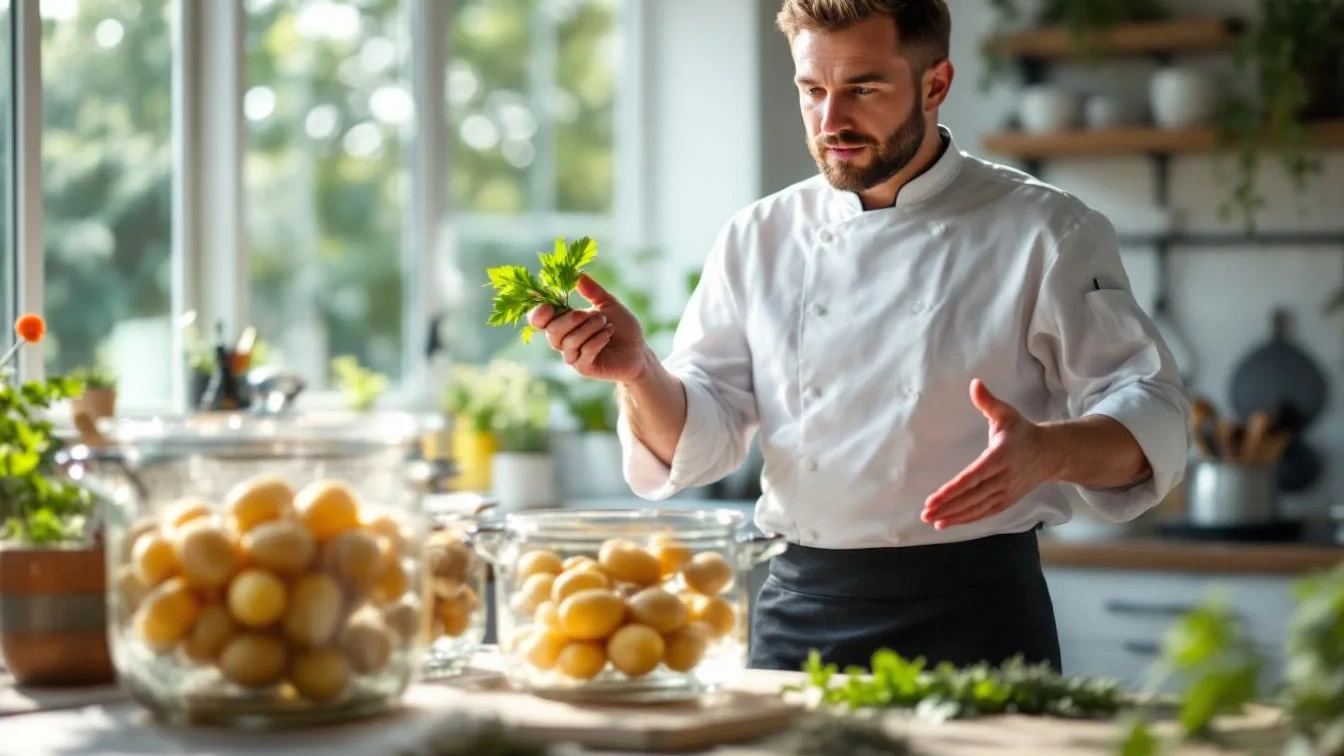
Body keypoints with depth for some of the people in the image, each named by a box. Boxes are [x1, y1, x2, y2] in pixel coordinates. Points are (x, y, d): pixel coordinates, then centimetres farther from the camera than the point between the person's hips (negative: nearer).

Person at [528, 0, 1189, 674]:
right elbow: (699, 436, 5)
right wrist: (637, 371, -17)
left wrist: (1049, 451, -29)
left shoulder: (1041, 233, -3)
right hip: (798, 616, 3)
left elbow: (1151, 421, -8)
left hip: (970, 618, -3)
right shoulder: (760, 239, 8)